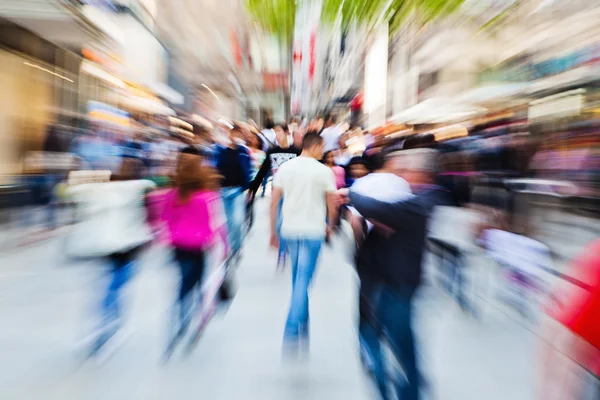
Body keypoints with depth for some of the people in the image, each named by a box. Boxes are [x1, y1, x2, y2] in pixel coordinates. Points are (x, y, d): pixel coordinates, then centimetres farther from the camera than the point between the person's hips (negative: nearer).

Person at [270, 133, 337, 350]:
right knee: (303, 279, 2)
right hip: (313, 231, -4)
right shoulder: (324, 171, -7)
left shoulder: (285, 168, 3)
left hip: (289, 230, 4)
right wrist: (329, 225, 16)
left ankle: (303, 325, 36)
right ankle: (291, 330, -2)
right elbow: (332, 205, -2)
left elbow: (274, 202, 1)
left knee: (298, 278, 20)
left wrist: (273, 231, 7)